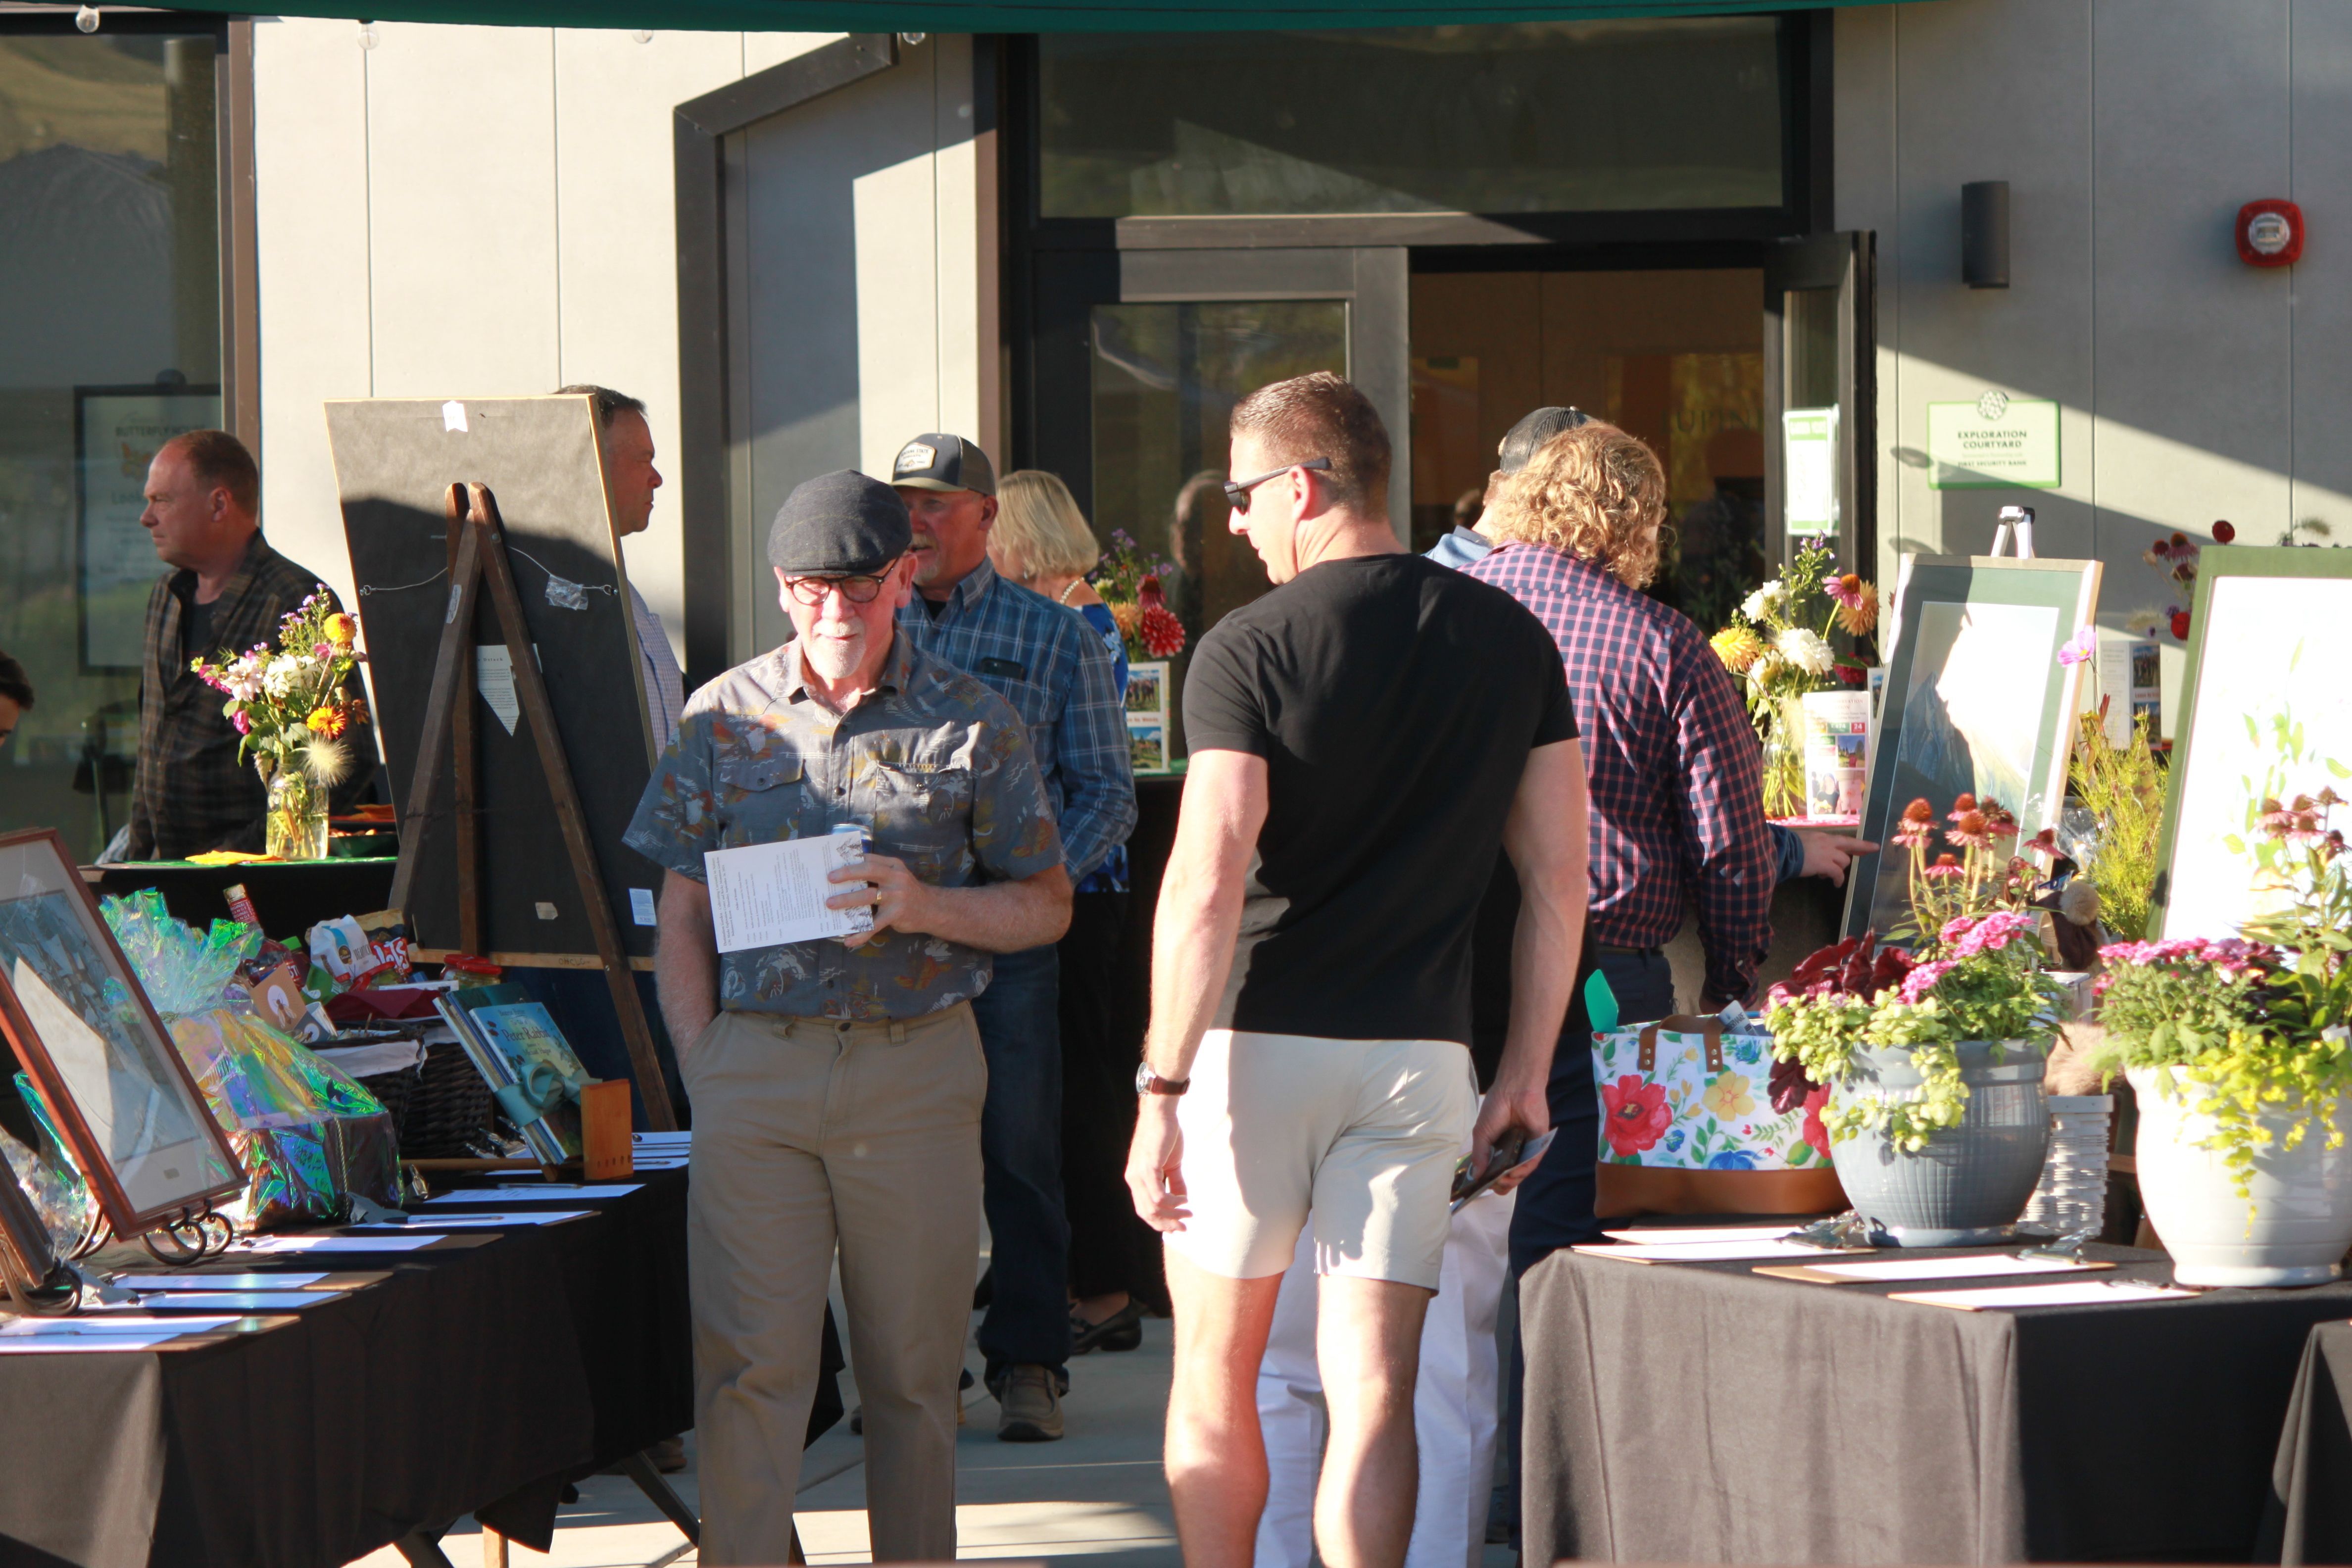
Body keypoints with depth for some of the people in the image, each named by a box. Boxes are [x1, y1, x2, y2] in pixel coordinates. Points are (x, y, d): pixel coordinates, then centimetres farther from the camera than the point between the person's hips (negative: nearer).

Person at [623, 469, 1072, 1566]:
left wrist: (927, 908, -11)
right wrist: (705, 1071, 1)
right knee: (749, 1363, -5)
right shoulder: (725, 715, 8)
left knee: (912, 1369, 5)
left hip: (917, 1072, 0)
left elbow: (1048, 905, 8)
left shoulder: (972, 725, 5)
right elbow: (683, 917, 11)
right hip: (755, 1059, 0)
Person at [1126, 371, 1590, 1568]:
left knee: (1214, 1379, 13)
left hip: (1256, 1042, -3)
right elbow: (1557, 877, 6)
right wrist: (1526, 1074, 12)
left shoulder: (1250, 650, -9)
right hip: (1417, 1053, 3)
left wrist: (1163, 1088, -15)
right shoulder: (1510, 642, 6)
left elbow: (1207, 885, -17)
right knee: (1374, 1397, 1)